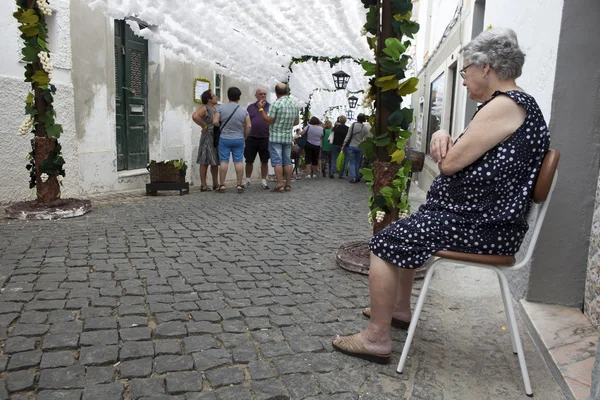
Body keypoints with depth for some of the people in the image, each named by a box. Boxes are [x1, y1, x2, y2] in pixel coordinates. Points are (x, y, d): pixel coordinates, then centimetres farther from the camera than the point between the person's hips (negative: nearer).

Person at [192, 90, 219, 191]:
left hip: (217, 137, 8)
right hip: (208, 137, -8)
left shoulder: (216, 109, 15)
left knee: (215, 162, 11)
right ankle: (203, 185, 1)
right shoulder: (204, 108, -8)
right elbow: (195, 116, -26)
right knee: (205, 161, -3)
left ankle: (215, 184, 19)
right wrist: (204, 126, -16)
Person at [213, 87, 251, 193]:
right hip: (239, 140, 1)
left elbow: (215, 122, -10)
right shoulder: (244, 111, -2)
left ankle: (222, 185, 5)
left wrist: (221, 125, 10)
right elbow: (249, 126, -4)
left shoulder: (221, 108, -6)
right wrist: (244, 136, 11)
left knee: (224, 162, 3)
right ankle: (239, 185, 5)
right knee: (238, 162, 4)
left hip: (224, 139, -1)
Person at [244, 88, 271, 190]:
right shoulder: (251, 107, 10)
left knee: (264, 161, 5)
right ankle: (247, 180, 19)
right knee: (249, 161, 6)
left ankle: (263, 181, 17)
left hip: (265, 139, -1)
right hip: (251, 138, 1)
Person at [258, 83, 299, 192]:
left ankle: (280, 184, -7)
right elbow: (297, 121, 14)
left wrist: (261, 109, -5)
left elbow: (268, 121, -13)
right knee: (287, 161, 9)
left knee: (277, 161, -4)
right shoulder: (294, 104, 7)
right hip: (288, 137, 6)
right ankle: (288, 184, 9)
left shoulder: (276, 104, -13)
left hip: (276, 137, -5)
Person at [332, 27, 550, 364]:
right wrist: (444, 139, -8)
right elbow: (468, 157, 14)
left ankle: (377, 338, -2)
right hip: (487, 216, 11)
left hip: (482, 225, -11)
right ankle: (400, 308, 37)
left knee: (385, 243, -11)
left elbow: (450, 162, -23)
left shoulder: (504, 105, -18)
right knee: (406, 235, 25)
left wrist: (442, 141, 0)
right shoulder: (519, 103, 17)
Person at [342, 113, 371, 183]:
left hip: (351, 146, -1)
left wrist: (344, 145, 0)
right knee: (357, 163, 14)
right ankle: (357, 177, 16)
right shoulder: (366, 127, -2)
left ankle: (353, 178, -6)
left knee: (352, 163, 3)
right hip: (360, 147, 2)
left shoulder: (353, 125, -6)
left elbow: (348, 136, -5)